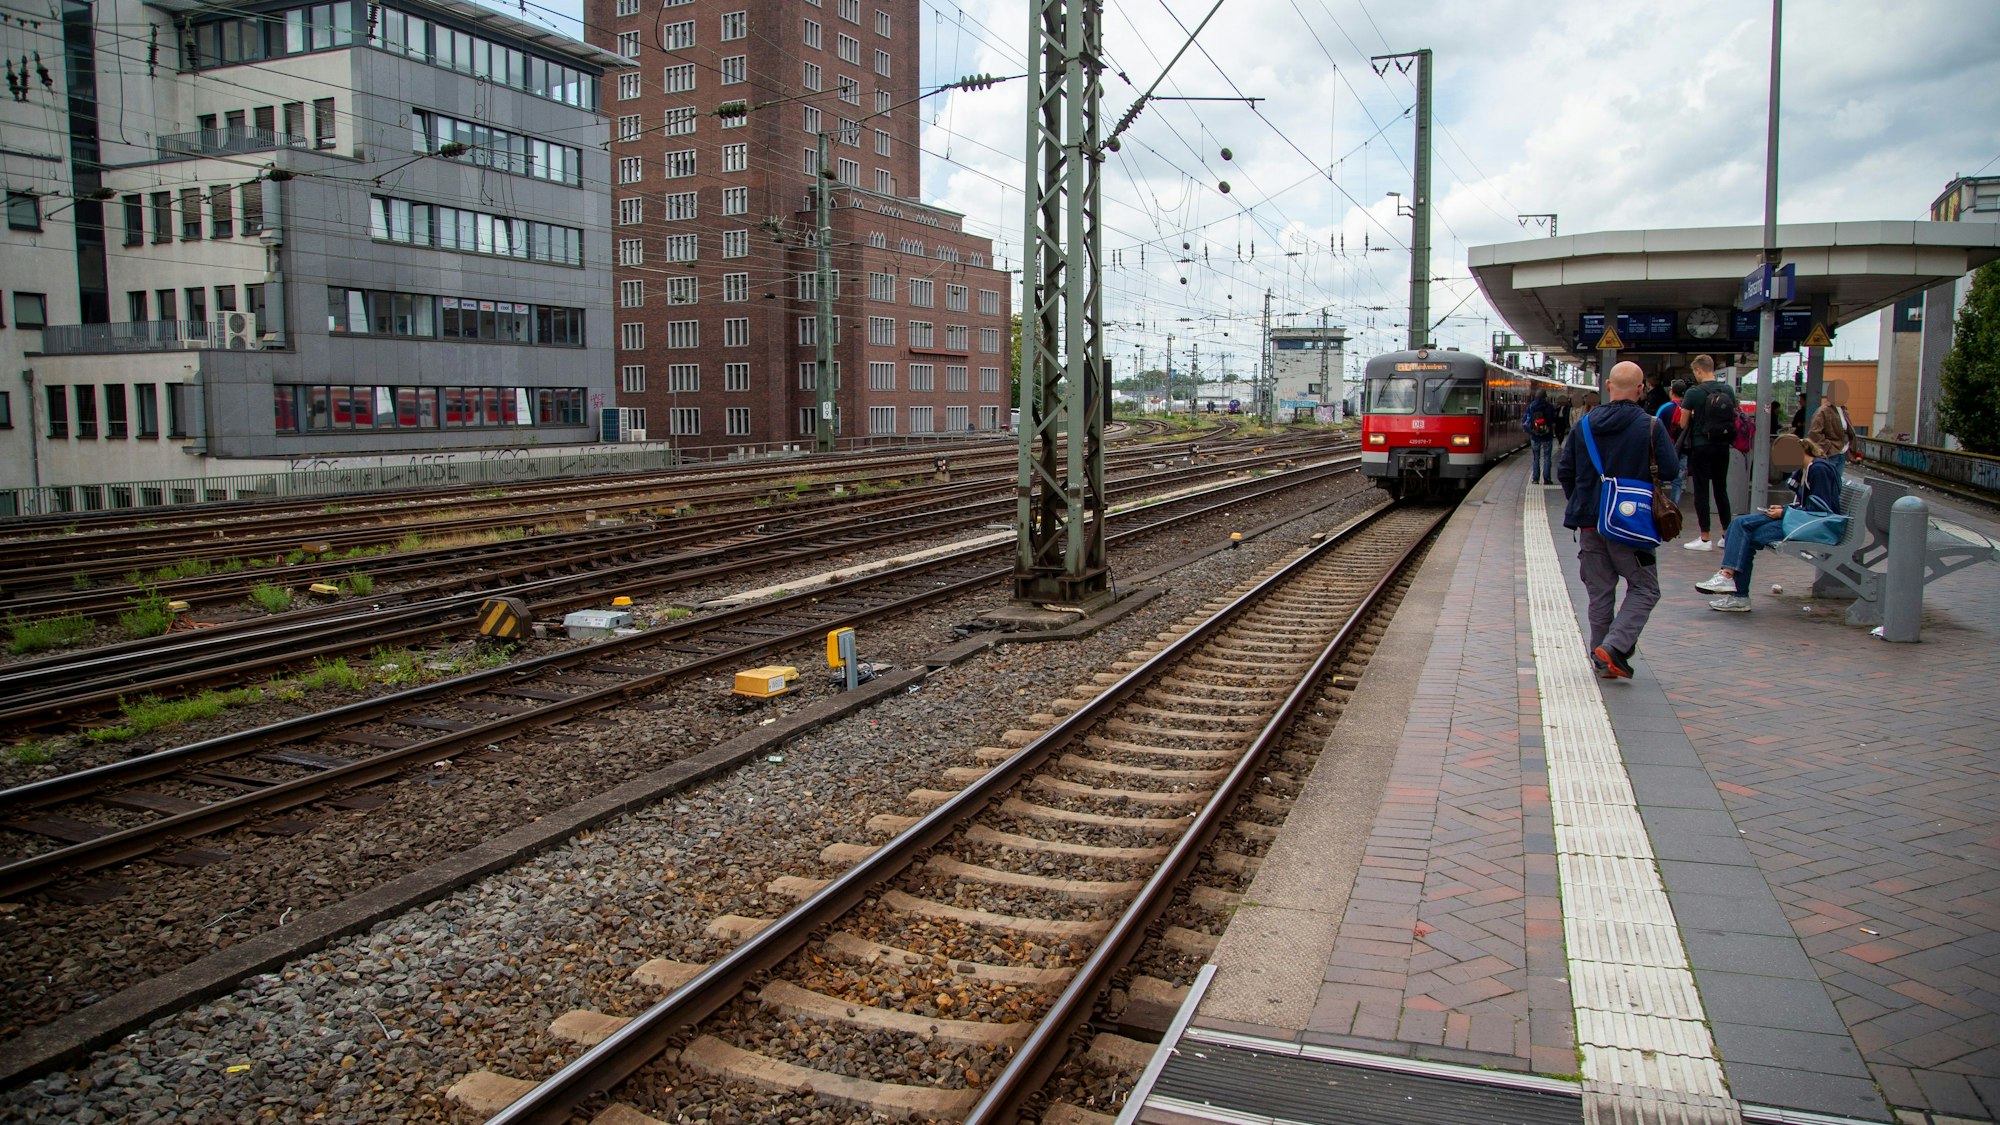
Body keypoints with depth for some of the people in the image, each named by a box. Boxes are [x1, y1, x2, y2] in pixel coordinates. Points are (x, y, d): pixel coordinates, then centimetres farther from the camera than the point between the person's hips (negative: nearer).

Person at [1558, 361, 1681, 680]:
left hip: (1590, 522, 4)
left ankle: (1602, 660, 16)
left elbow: (1564, 472, 4)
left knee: (1600, 591, 12)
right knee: (1644, 589, 8)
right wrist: (1644, 468, 11)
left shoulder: (1584, 424, 1)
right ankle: (1615, 646, -9)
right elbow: (1671, 470, -10)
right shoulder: (1650, 426, -10)